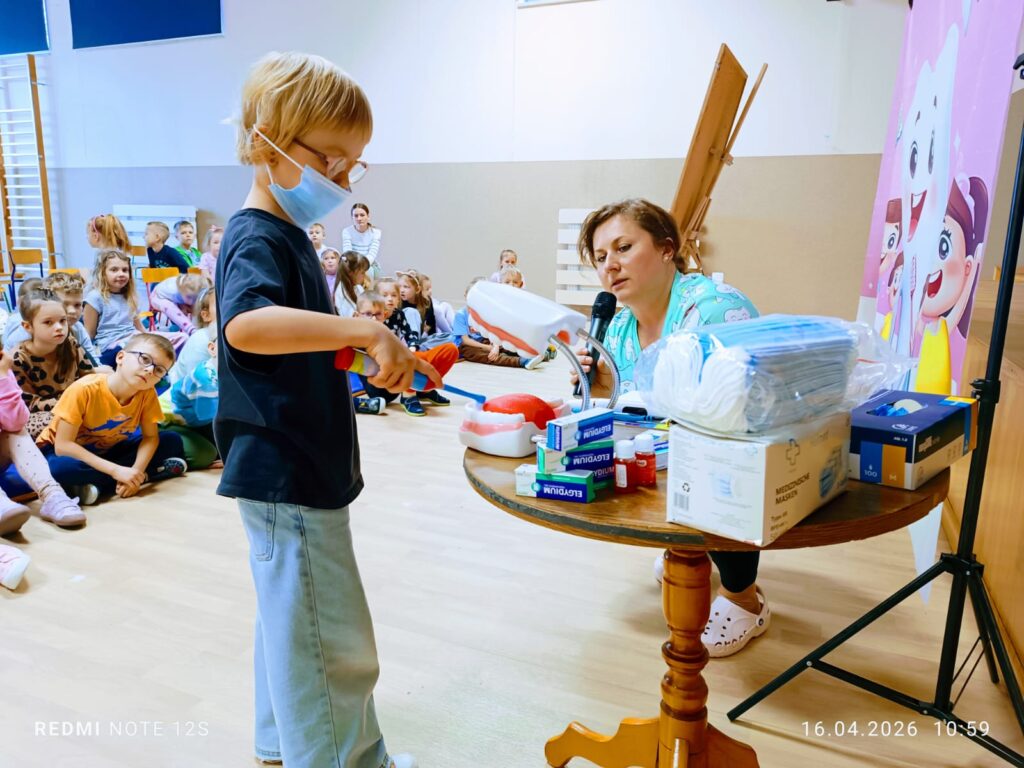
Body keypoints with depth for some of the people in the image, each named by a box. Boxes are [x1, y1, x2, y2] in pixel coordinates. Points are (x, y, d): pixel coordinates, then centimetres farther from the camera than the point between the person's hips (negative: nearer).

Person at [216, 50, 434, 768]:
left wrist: (382, 354, 16)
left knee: (298, 624, 25)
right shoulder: (256, 239, -18)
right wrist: (366, 329, -40)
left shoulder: (288, 237, 13)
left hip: (300, 472, 11)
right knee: (332, 646, 2)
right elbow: (246, 324, -41)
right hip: (286, 477, -11)